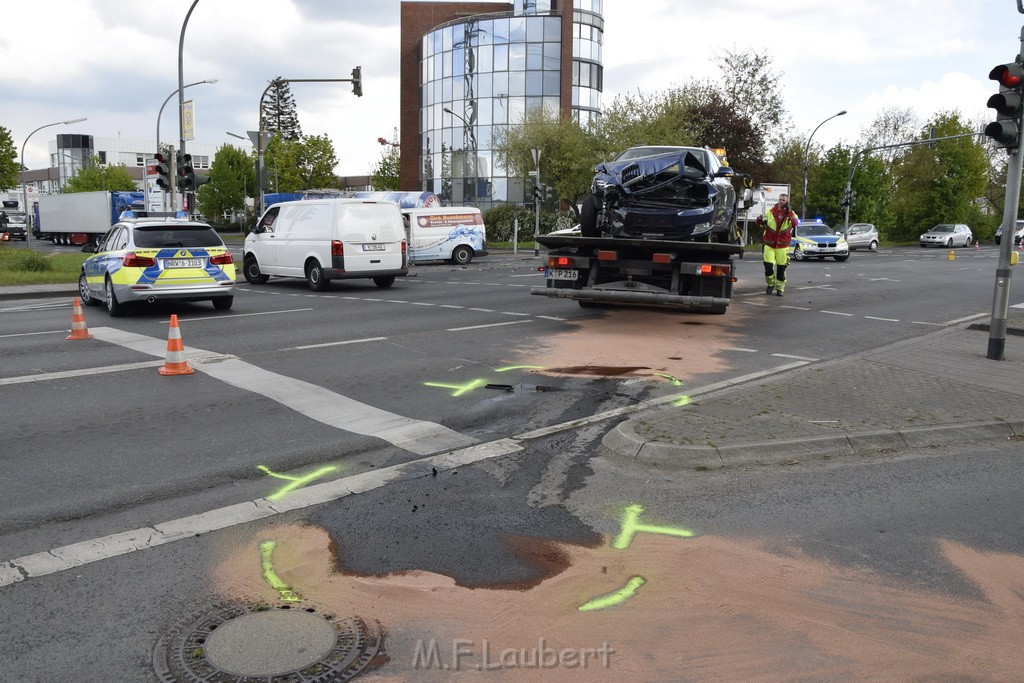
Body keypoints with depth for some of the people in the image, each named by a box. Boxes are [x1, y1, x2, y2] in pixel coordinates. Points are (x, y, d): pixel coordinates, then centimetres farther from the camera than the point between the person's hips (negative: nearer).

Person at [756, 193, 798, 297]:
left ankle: (780, 288, 18)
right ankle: (771, 284, 17)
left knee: (781, 268, 4)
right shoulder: (770, 212, 5)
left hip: (782, 246, -1)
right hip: (769, 244, 1)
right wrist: (760, 221, -9)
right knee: (768, 265, -6)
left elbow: (795, 224, -17)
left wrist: (789, 212, -24)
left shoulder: (791, 214, 1)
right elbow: (762, 224, 14)